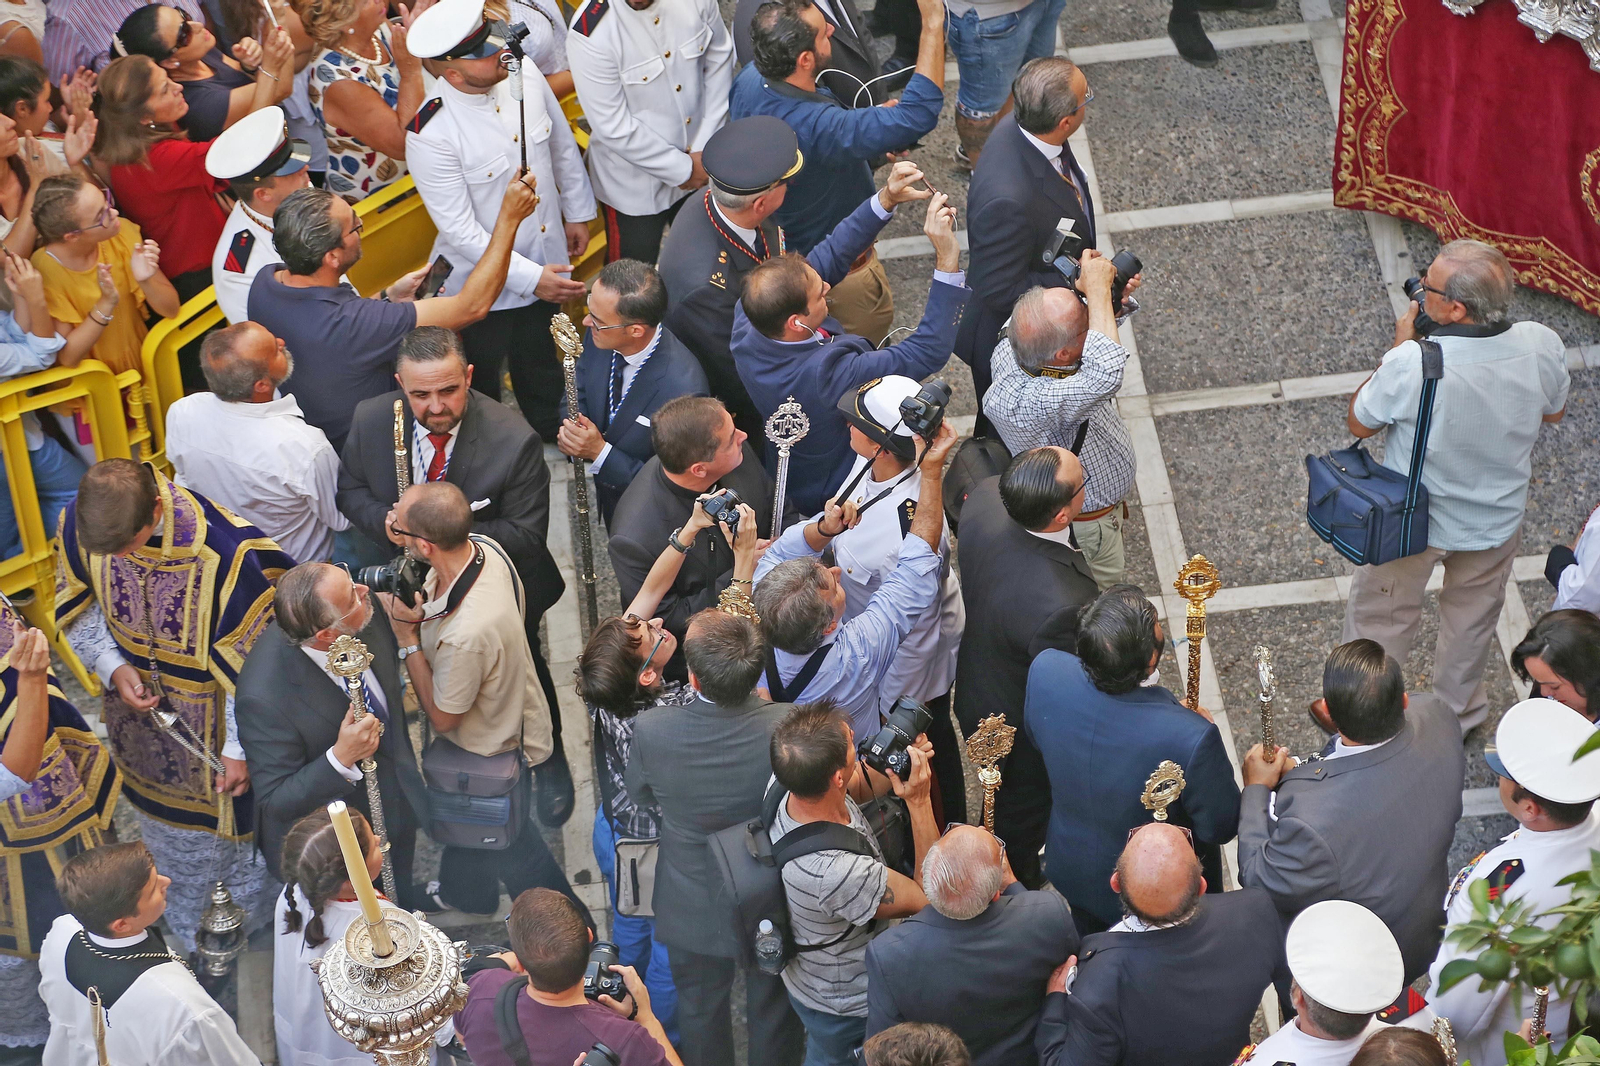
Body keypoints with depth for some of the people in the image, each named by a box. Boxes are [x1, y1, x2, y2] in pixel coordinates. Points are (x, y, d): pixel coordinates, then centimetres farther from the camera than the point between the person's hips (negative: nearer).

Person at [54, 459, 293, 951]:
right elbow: (76, 604, -1)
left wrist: (240, 748, -18)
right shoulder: (80, 522, -22)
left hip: (212, 727, -5)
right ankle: (189, 939, 53)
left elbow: (252, 659, -24)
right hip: (138, 707, 5)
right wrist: (112, 666, -17)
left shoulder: (222, 553, -37)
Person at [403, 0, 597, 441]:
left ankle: (550, 432, 57)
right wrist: (531, 278, -24)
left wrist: (578, 212, 14)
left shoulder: (524, 74, -15)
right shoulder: (430, 135, -32)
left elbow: (563, 145, 5)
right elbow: (460, 231, -26)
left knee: (541, 359, 31)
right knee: (482, 383, 19)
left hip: (546, 258, 6)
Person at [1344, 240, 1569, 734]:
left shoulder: (1411, 364, -38)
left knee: (1380, 618, 23)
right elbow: (1553, 411, -2)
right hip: (1498, 517, 3)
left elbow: (1359, 422, -17)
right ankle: (1459, 711, 52)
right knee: (1473, 612, 30)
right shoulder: (1542, 346, -26)